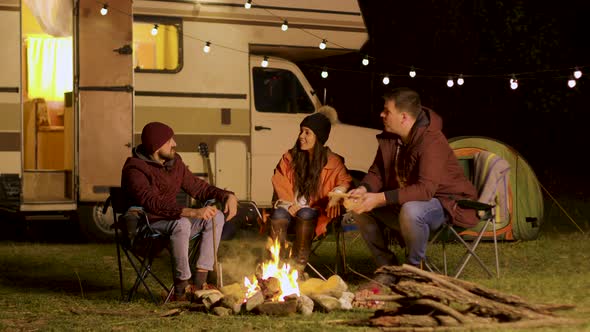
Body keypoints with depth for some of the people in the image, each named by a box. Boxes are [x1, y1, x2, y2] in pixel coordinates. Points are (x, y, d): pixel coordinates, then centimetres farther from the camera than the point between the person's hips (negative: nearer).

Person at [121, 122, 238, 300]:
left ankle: (199, 281, -12)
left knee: (216, 216, -8)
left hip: (172, 221, 8)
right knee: (181, 223, -37)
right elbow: (154, 204, -33)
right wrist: (193, 213, -42)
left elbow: (199, 187, 15)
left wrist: (228, 196, -4)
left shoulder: (174, 163, 8)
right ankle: (181, 288, -28)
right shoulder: (135, 170, -18)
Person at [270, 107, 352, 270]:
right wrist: (289, 204, -8)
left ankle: (298, 267, -38)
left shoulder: (332, 162, 4)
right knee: (279, 215, -34)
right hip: (290, 208, 2)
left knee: (305, 214, -38)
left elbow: (345, 181, 5)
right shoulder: (289, 158, 11)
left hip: (314, 212, -2)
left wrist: (338, 193, -19)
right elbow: (279, 183, 9)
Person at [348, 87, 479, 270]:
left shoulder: (432, 141, -26)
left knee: (410, 211, -39)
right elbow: (376, 173, 7)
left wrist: (380, 198, -39)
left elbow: (425, 190, -34)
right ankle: (388, 268, 2)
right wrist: (363, 189, -17)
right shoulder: (389, 139, -1)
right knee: (361, 208, -6)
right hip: (405, 203, 8)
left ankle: (415, 267, -14)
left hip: (447, 204, -8)